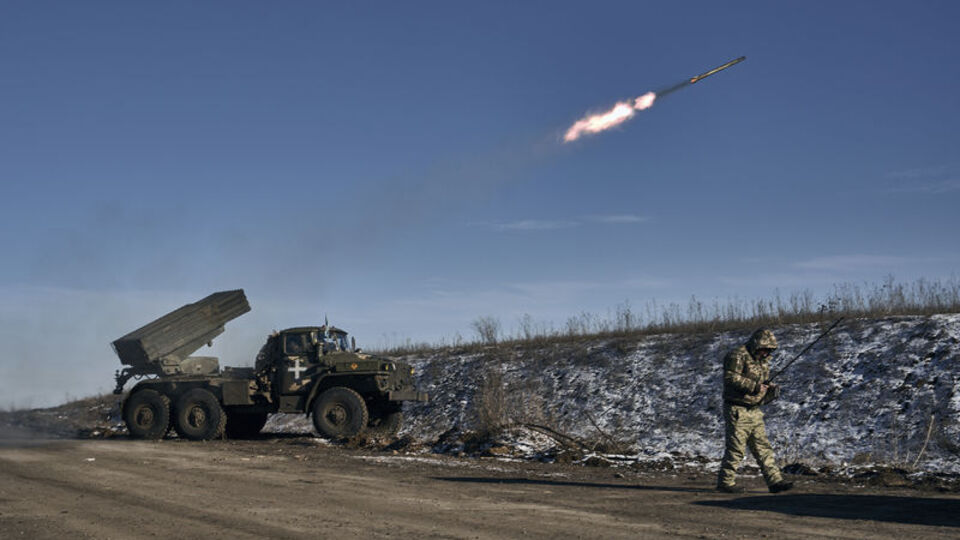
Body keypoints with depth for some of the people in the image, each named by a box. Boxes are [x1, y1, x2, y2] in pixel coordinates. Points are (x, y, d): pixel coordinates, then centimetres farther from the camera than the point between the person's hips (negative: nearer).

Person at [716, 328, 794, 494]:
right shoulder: (738, 356, -11)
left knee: (763, 448, 6)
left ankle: (774, 481, 7)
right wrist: (755, 386, -24)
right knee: (735, 448, -5)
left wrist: (771, 391, 0)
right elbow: (730, 377, -25)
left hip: (754, 412, 8)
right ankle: (725, 482, 4)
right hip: (737, 410, -8)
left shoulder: (762, 361, 17)